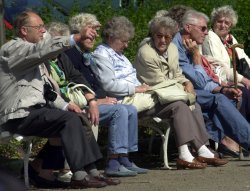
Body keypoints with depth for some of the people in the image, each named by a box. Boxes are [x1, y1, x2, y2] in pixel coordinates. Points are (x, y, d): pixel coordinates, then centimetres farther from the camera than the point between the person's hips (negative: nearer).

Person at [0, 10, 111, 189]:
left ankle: (91, 170, -5)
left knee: (79, 117, -1)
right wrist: (77, 37, -32)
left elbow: (46, 87, 22)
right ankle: (80, 175, -23)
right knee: (69, 119, -22)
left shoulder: (34, 57, 23)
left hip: (36, 110, 10)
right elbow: (43, 48, -25)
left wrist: (64, 105, 5)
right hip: (19, 115, -10)